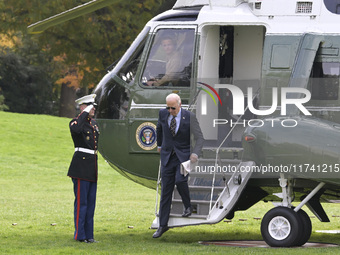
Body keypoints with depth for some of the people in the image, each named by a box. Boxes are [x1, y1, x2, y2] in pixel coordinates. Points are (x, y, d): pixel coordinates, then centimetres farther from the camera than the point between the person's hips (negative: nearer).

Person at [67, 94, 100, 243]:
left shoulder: (94, 123, 16)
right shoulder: (75, 122, -9)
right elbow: (76, 129, -35)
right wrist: (85, 113, -23)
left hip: (92, 167, 8)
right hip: (81, 166, -8)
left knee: (91, 202, 10)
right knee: (81, 202, -6)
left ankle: (88, 235, 14)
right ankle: (80, 235, -2)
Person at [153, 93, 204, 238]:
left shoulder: (189, 117, -10)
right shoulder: (163, 114, 1)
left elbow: (199, 137, -6)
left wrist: (195, 153, -20)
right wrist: (159, 145, 32)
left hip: (183, 155, -3)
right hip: (167, 156, 3)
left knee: (180, 180, -26)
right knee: (166, 189, 2)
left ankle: (188, 206, 4)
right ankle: (163, 225, 8)